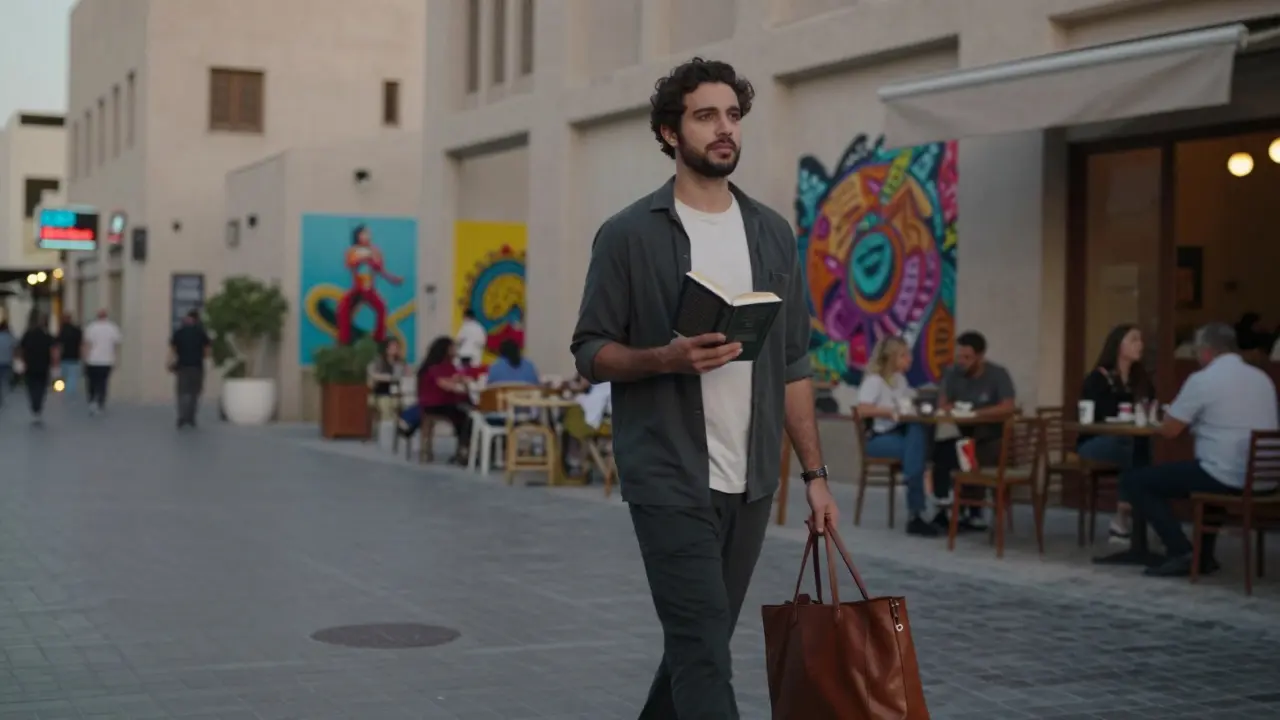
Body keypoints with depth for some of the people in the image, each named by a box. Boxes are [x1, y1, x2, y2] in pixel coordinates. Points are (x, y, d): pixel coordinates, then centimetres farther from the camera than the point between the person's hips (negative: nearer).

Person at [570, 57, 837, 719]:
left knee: (699, 645, 14)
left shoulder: (772, 234, 10)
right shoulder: (629, 235, -4)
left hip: (751, 483, 5)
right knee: (705, 652, -9)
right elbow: (591, 353, -3)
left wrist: (815, 473, 6)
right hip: (669, 481, -5)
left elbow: (792, 365, 12)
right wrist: (668, 357, -22)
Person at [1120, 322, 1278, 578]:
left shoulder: (1202, 379, -7)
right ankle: (1205, 554, 35)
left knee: (1133, 481, 4)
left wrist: (1181, 417, 19)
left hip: (1226, 478, -8)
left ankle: (1182, 552, -4)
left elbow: (1169, 430, -4)